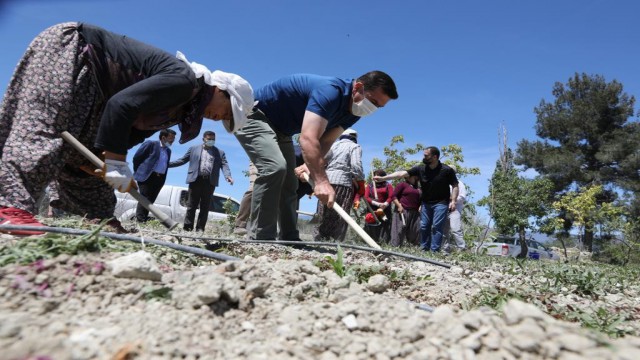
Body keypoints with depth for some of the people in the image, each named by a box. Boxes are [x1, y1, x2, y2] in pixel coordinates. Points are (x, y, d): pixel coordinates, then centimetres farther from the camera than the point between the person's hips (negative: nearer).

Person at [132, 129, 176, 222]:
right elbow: (136, 157, -3)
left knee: (150, 200, 4)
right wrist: (139, 172, 1)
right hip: (147, 176, -6)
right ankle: (139, 221, -9)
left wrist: (163, 179, 13)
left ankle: (144, 220, 7)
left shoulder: (168, 150, 17)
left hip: (159, 178, 6)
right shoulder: (150, 144, -3)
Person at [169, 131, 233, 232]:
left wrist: (228, 176, -18)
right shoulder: (194, 149, 15)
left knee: (205, 207, 1)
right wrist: (167, 164, 8)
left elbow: (224, 165, 2)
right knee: (191, 205, 0)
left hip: (210, 182, 0)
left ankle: (200, 228, 4)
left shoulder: (220, 153, 14)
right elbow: (182, 160, 16)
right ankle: (187, 227, 3)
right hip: (196, 179, 0)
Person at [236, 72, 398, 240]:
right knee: (274, 167, -28)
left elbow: (325, 141, -5)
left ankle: (289, 239, 13)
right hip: (252, 115, -10)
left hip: (280, 129, 10)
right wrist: (321, 181, -54)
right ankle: (260, 239, -22)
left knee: (289, 183, 7)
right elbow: (308, 138, -45)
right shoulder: (329, 92, -33)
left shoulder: (353, 111, -2)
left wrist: (311, 164, -24)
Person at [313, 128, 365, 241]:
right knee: (339, 217, -4)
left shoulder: (333, 145, 23)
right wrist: (361, 183, 1)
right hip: (343, 183, -5)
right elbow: (356, 166, -6)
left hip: (326, 181, 5)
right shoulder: (355, 147, 10)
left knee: (324, 217, 8)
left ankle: (318, 240, 7)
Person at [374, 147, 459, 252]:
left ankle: (434, 251, -3)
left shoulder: (447, 170, -11)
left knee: (436, 227, -8)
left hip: (441, 203, -4)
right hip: (426, 203, 4)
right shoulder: (421, 168, -5)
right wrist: (382, 178, -14)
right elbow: (402, 173, -9)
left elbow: (455, 186, -5)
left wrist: (453, 201, -17)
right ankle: (424, 249, 17)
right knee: (424, 226, 6)